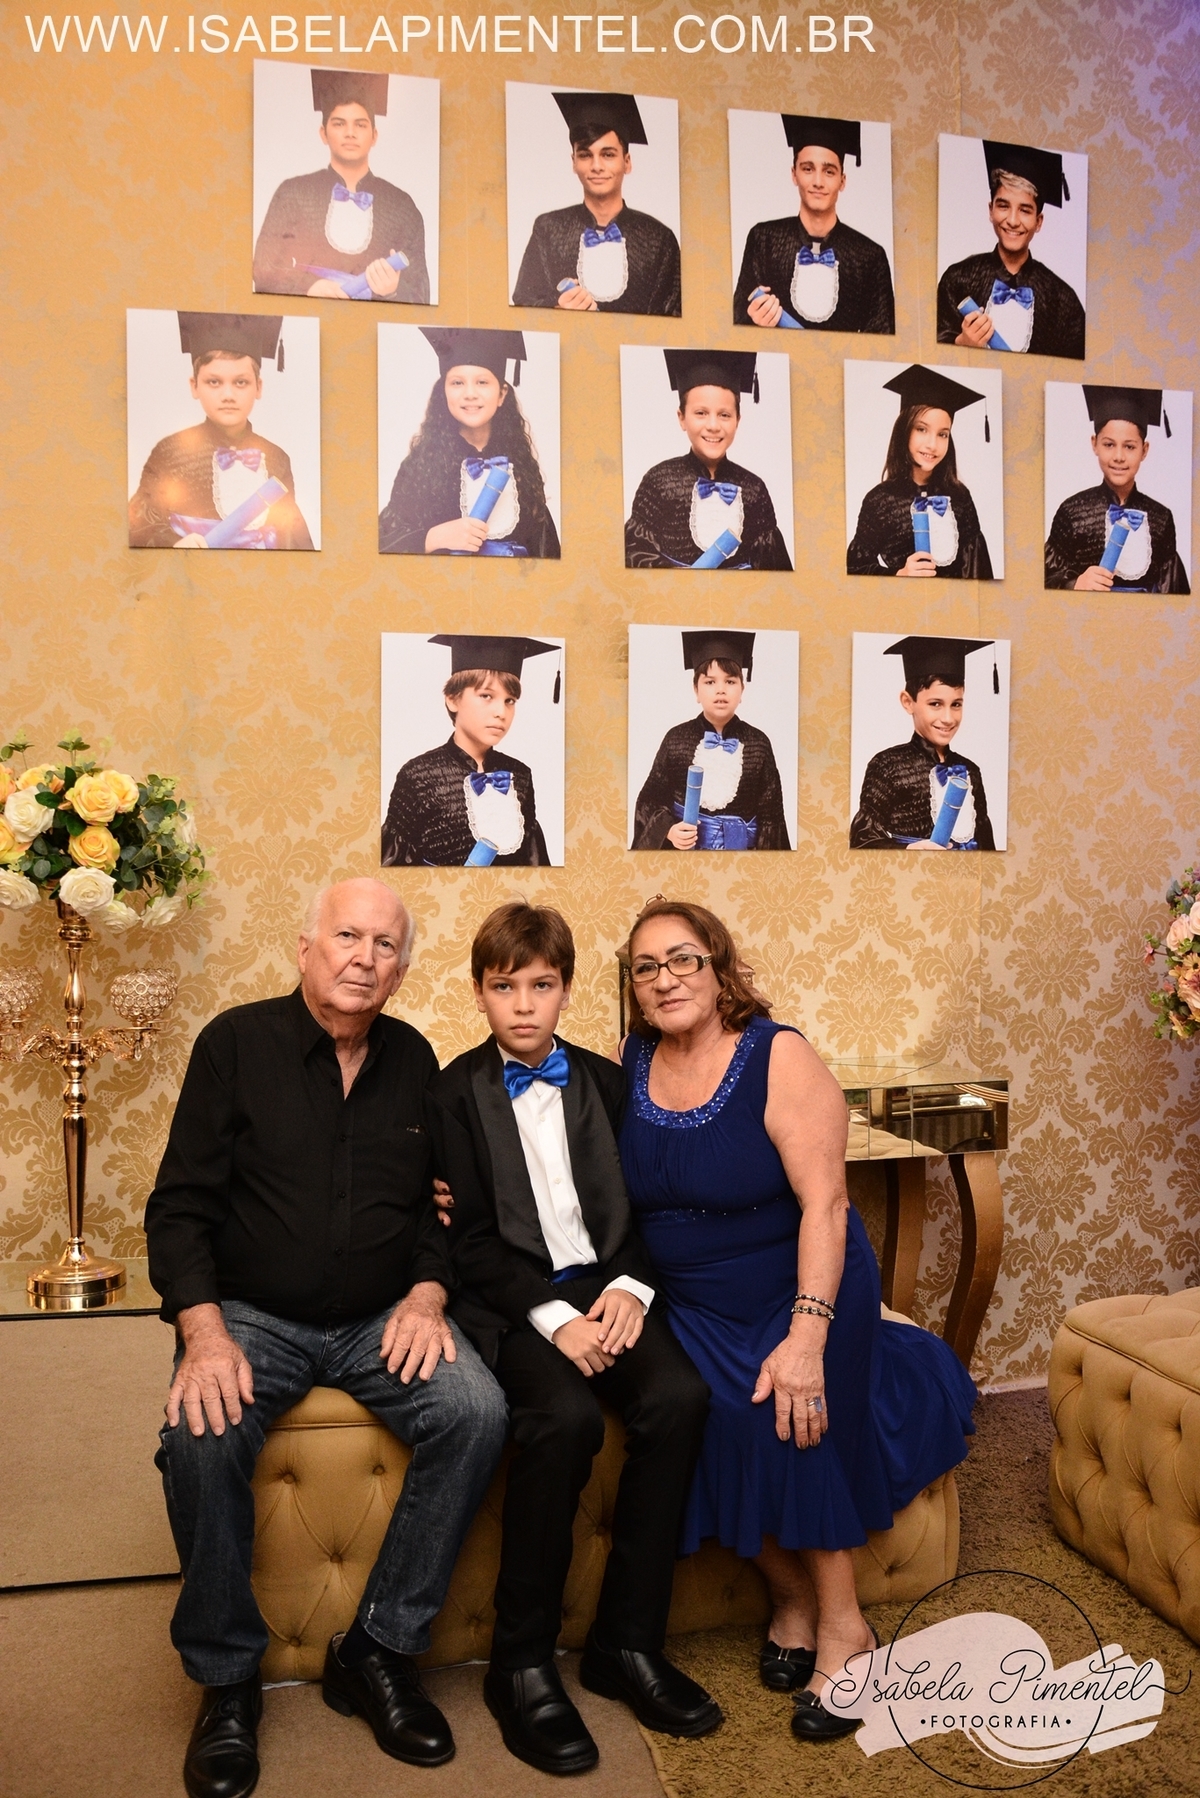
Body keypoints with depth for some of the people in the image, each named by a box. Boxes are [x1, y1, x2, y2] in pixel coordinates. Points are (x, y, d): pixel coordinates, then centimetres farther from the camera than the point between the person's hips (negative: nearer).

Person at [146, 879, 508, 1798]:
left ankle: (378, 1651, -5)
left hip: (382, 1319, 3)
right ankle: (227, 1679, -5)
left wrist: (427, 1294, -7)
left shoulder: (413, 1059, 6)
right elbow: (180, 1205, -5)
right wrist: (204, 1332, -19)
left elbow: (438, 1204, 12)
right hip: (253, 1315, -2)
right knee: (201, 1436, -31)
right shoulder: (237, 1042, -3)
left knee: (476, 1412, -23)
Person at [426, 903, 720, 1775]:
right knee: (565, 1417, -31)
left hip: (606, 1287, 4)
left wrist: (631, 1286, -9)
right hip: (512, 1301, -3)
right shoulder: (455, 1092, 2)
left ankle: (629, 1639, -7)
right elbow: (471, 1239, -4)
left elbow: (644, 1208, 11)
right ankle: (522, 1662, -10)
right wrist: (552, 1316, -16)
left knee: (679, 1395, -24)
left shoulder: (605, 1081, 13)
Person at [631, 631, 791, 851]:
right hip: (683, 845, 0)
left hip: (742, 845, 1)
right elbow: (652, 799, -3)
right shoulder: (676, 739, -5)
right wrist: (669, 830, -19)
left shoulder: (759, 743, -5)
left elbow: (771, 814, -2)